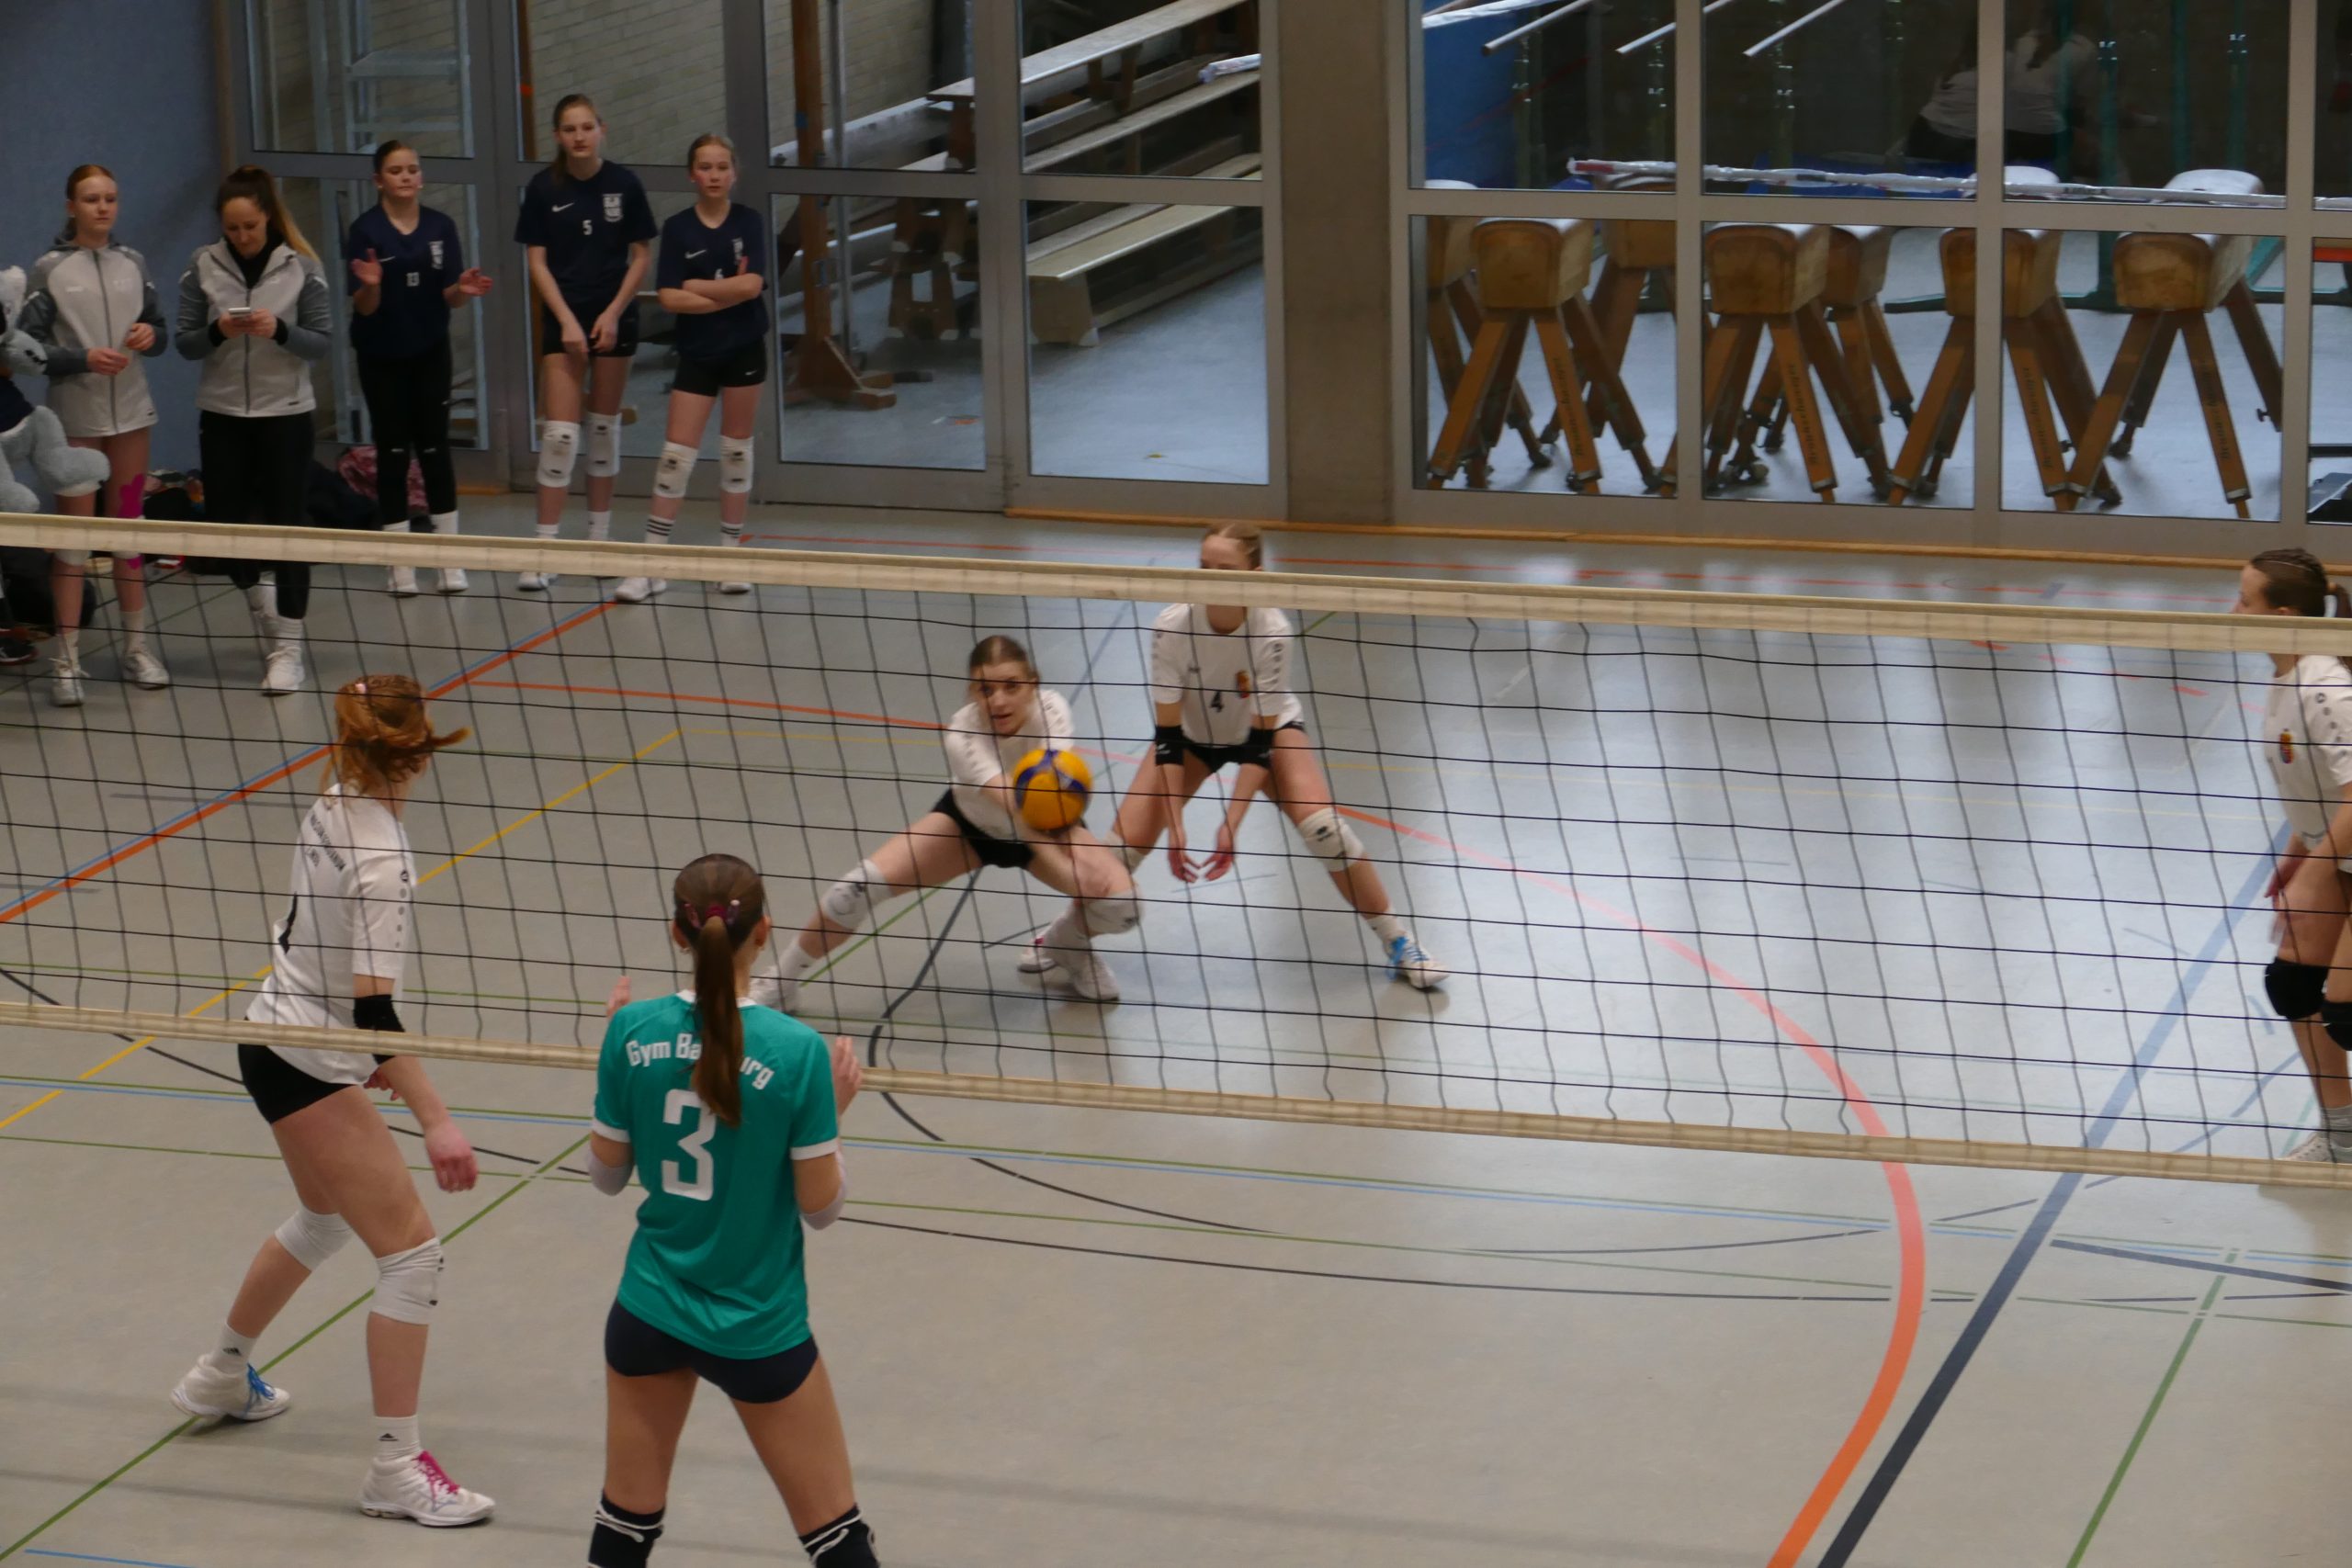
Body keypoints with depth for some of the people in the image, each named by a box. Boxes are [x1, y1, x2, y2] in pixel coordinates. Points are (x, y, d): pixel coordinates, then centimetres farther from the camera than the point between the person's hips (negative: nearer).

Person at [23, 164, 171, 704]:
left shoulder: (133, 263, 7)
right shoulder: (49, 269, -5)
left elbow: (160, 331, 12)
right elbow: (29, 344, -8)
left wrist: (150, 334, -11)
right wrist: (83, 359, -22)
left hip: (130, 413, 4)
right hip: (75, 417, -4)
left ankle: (136, 646, 19)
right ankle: (67, 659, 0)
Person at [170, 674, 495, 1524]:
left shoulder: (333, 808, -3)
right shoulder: (378, 859, -27)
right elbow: (374, 1010, -30)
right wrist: (435, 1122, -32)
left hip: (279, 1035, 9)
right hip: (307, 1067, -9)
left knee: (326, 1218, 30)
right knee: (411, 1251, -7)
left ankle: (222, 1376, 49)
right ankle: (396, 1469, -4)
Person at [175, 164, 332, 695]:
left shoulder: (302, 266, -5)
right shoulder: (203, 266, -1)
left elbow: (321, 342, -4)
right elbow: (186, 343, 1)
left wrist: (280, 330, -22)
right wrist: (218, 332, -19)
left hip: (285, 412, -2)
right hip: (222, 413, 2)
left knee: (287, 526, -2)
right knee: (224, 523, 6)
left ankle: (286, 647, 3)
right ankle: (260, 599, 36)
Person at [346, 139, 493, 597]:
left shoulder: (441, 227, 0)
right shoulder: (366, 229, -9)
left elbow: (449, 297, 1)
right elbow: (364, 306, -11)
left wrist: (462, 289, -21)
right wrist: (371, 284, -33)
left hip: (430, 352, 2)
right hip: (381, 357, -2)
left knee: (434, 448, 2)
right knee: (393, 452, 0)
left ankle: (450, 558, 5)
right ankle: (401, 562, 4)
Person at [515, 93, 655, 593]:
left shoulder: (623, 184, -4)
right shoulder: (544, 188, -5)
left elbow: (641, 255, 2)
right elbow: (537, 261, -2)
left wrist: (612, 314, -6)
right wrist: (566, 321, -10)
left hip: (614, 318, 1)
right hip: (564, 320, -1)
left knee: (605, 426, 10)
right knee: (559, 433, -8)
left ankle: (599, 536, 21)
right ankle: (545, 553, -9)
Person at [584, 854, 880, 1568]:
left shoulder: (633, 1031, -10)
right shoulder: (797, 1051, -19)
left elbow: (606, 1174, 3)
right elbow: (821, 1205, -12)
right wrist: (835, 1109, 2)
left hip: (649, 1313, 3)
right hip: (758, 1329, -3)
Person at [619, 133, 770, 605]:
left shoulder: (749, 222, -1)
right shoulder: (677, 229, -1)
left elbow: (751, 285, -14)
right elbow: (670, 298, -10)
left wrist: (695, 286, -11)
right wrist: (728, 293, -14)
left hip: (744, 349, 0)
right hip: (697, 353, 0)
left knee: (736, 451, 7)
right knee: (676, 454, -4)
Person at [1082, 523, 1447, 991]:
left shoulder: (1271, 631, -33)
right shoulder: (1173, 626, -31)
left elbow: (1261, 739, -26)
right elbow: (1167, 735, -24)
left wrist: (1231, 824, -33)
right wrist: (1174, 825, -29)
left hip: (1268, 729, -1)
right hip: (1192, 733, 1)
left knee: (1323, 827, -21)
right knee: (1128, 839, -12)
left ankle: (1398, 943, -5)